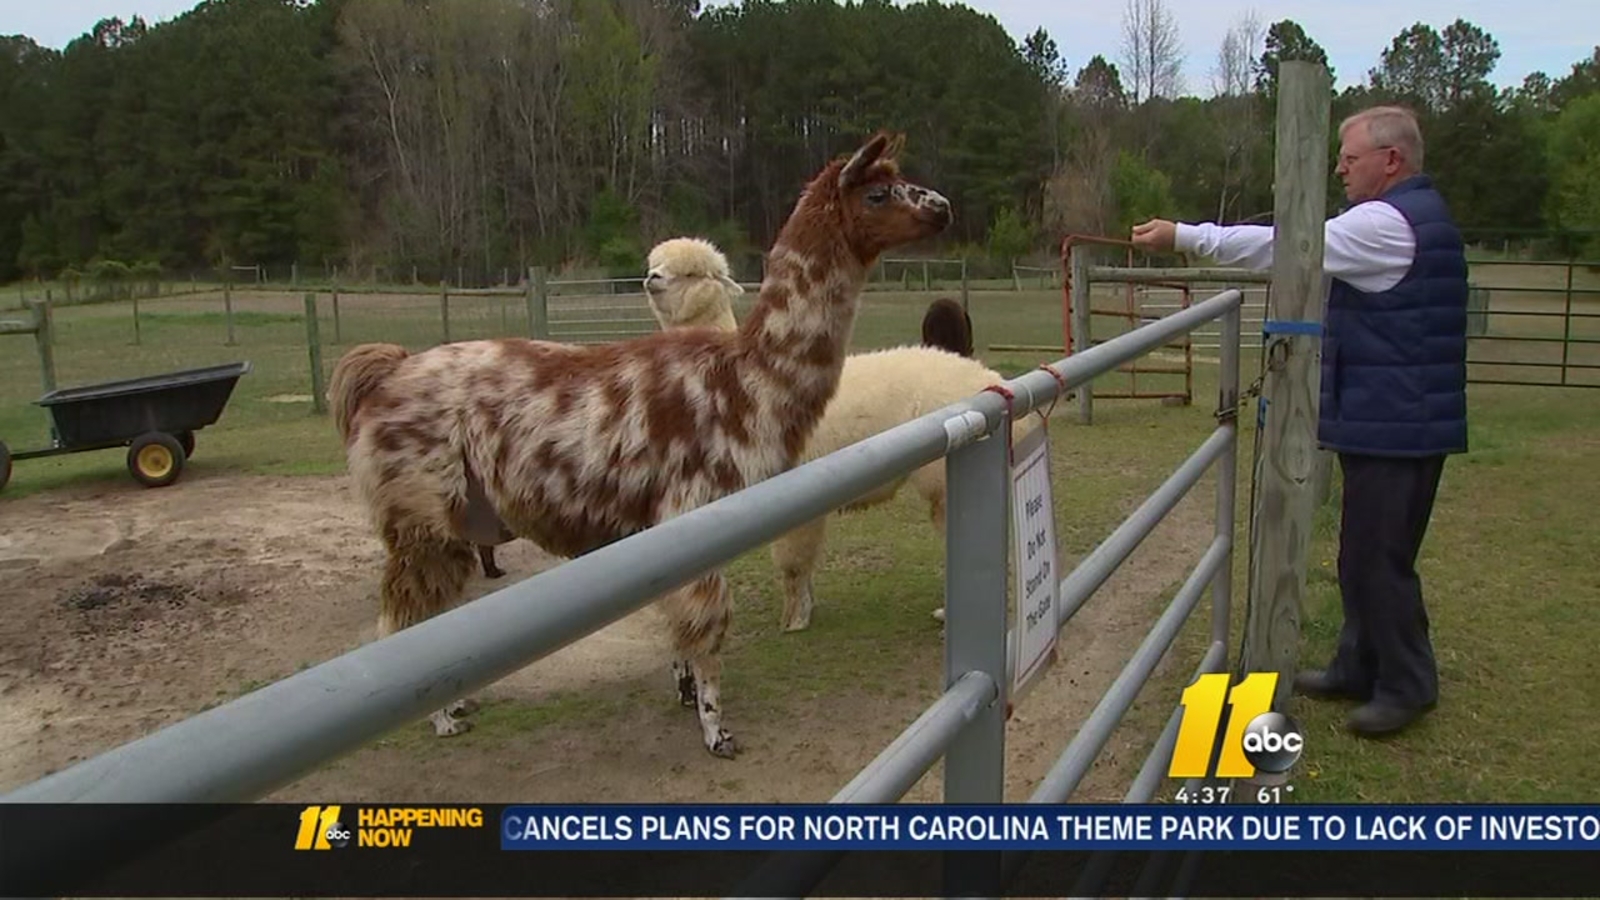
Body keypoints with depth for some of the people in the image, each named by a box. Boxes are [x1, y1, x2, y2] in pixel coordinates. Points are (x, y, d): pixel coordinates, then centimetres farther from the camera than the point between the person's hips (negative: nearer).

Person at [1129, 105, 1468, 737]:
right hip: (1387, 418, 11)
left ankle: (1407, 686, 11)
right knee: (1365, 554, 17)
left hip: (1396, 424, -11)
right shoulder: (1415, 215, 17)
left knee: (1379, 557, -2)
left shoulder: (1388, 222, -17)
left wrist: (1183, 236, -13)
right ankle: (1359, 668, 28)